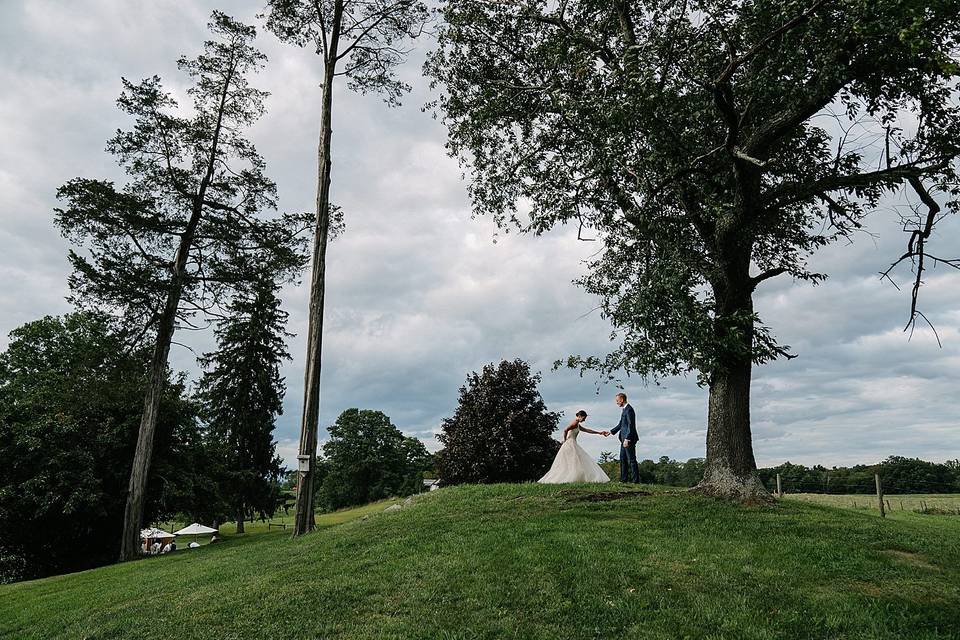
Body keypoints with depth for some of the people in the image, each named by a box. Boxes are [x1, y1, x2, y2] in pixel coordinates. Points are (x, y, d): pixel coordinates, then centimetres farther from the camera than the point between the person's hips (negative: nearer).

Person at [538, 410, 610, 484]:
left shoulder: (578, 425, 21)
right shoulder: (575, 423, -11)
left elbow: (587, 430, 27)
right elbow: (565, 430, -23)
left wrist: (599, 433, 27)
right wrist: (565, 441, -11)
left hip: (573, 445, 10)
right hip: (570, 444, -10)